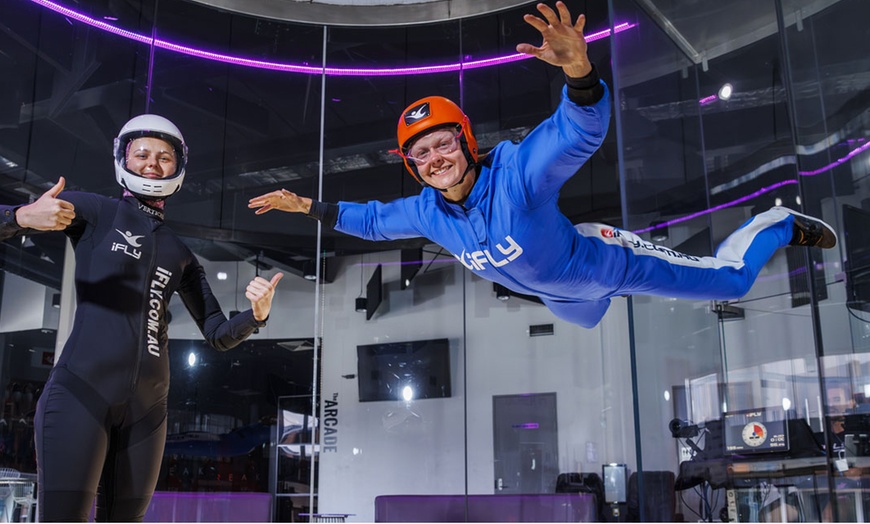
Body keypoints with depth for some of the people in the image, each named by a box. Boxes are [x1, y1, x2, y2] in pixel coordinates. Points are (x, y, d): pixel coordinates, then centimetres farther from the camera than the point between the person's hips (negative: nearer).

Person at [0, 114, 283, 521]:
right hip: (80, 393, -5)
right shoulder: (95, 212, 3)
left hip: (145, 407, 5)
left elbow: (218, 335, 16)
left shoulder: (180, 254, 16)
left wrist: (256, 315, -5)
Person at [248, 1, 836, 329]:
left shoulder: (518, 171, -39)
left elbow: (584, 128, -56)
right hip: (561, 296, 7)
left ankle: (778, 224, 28)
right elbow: (373, 220, 2)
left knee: (731, 280, 2)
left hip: (603, 263, -6)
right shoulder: (426, 213, -18)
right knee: (588, 320, 39)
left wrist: (578, 67, -76)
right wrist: (308, 206, -1)